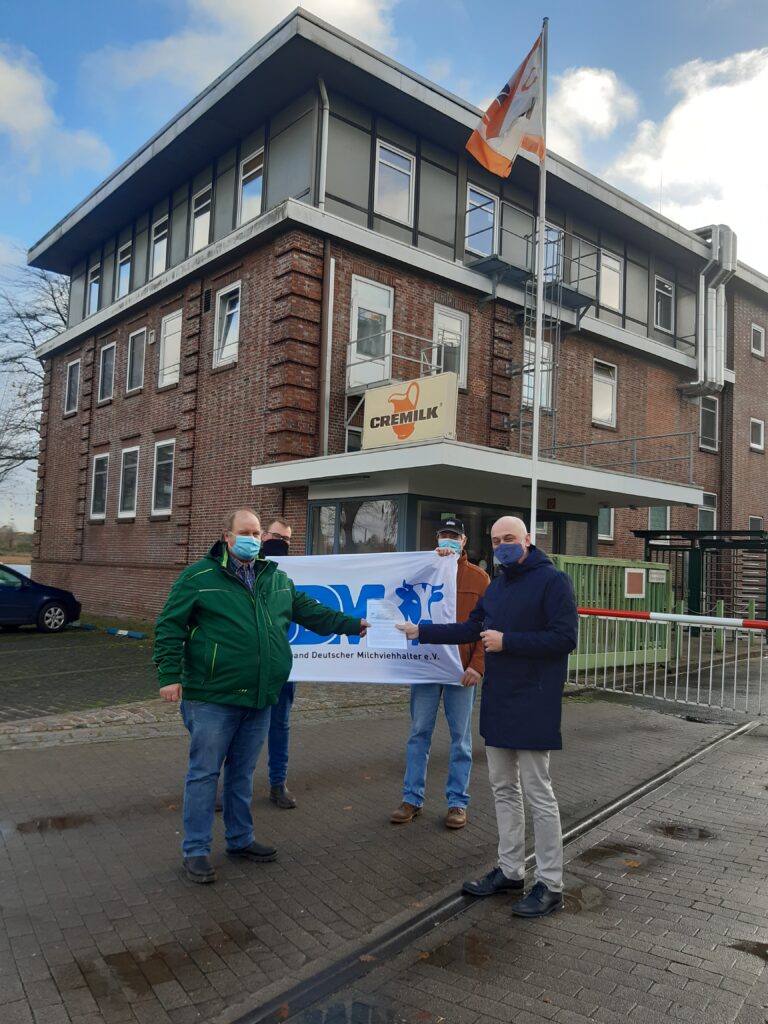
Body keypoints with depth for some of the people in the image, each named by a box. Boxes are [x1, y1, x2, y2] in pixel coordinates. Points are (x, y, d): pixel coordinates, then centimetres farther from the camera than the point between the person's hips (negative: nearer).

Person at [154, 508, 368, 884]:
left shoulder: (277, 579, 11)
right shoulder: (199, 577, -6)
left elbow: (309, 610, 22)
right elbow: (170, 626, -7)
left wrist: (351, 624, 23)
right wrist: (170, 674, -14)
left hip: (259, 699, 5)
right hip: (213, 698, -5)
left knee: (242, 772, 18)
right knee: (204, 773, 4)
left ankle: (240, 839, 33)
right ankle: (196, 850, 17)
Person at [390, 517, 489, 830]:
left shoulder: (479, 578, 1)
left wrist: (477, 664, -12)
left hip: (462, 668, -1)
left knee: (460, 737, 8)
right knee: (419, 732, 9)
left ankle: (457, 801, 19)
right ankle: (412, 798, 19)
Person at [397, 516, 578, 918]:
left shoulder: (553, 581, -11)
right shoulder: (497, 585, 14)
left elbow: (565, 638, -18)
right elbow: (471, 629, 21)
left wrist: (506, 641, -19)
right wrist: (421, 631, 19)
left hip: (532, 706, -8)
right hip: (497, 703, 8)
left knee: (538, 793, -1)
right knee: (503, 788, 14)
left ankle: (550, 885, 12)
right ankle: (510, 870, 27)